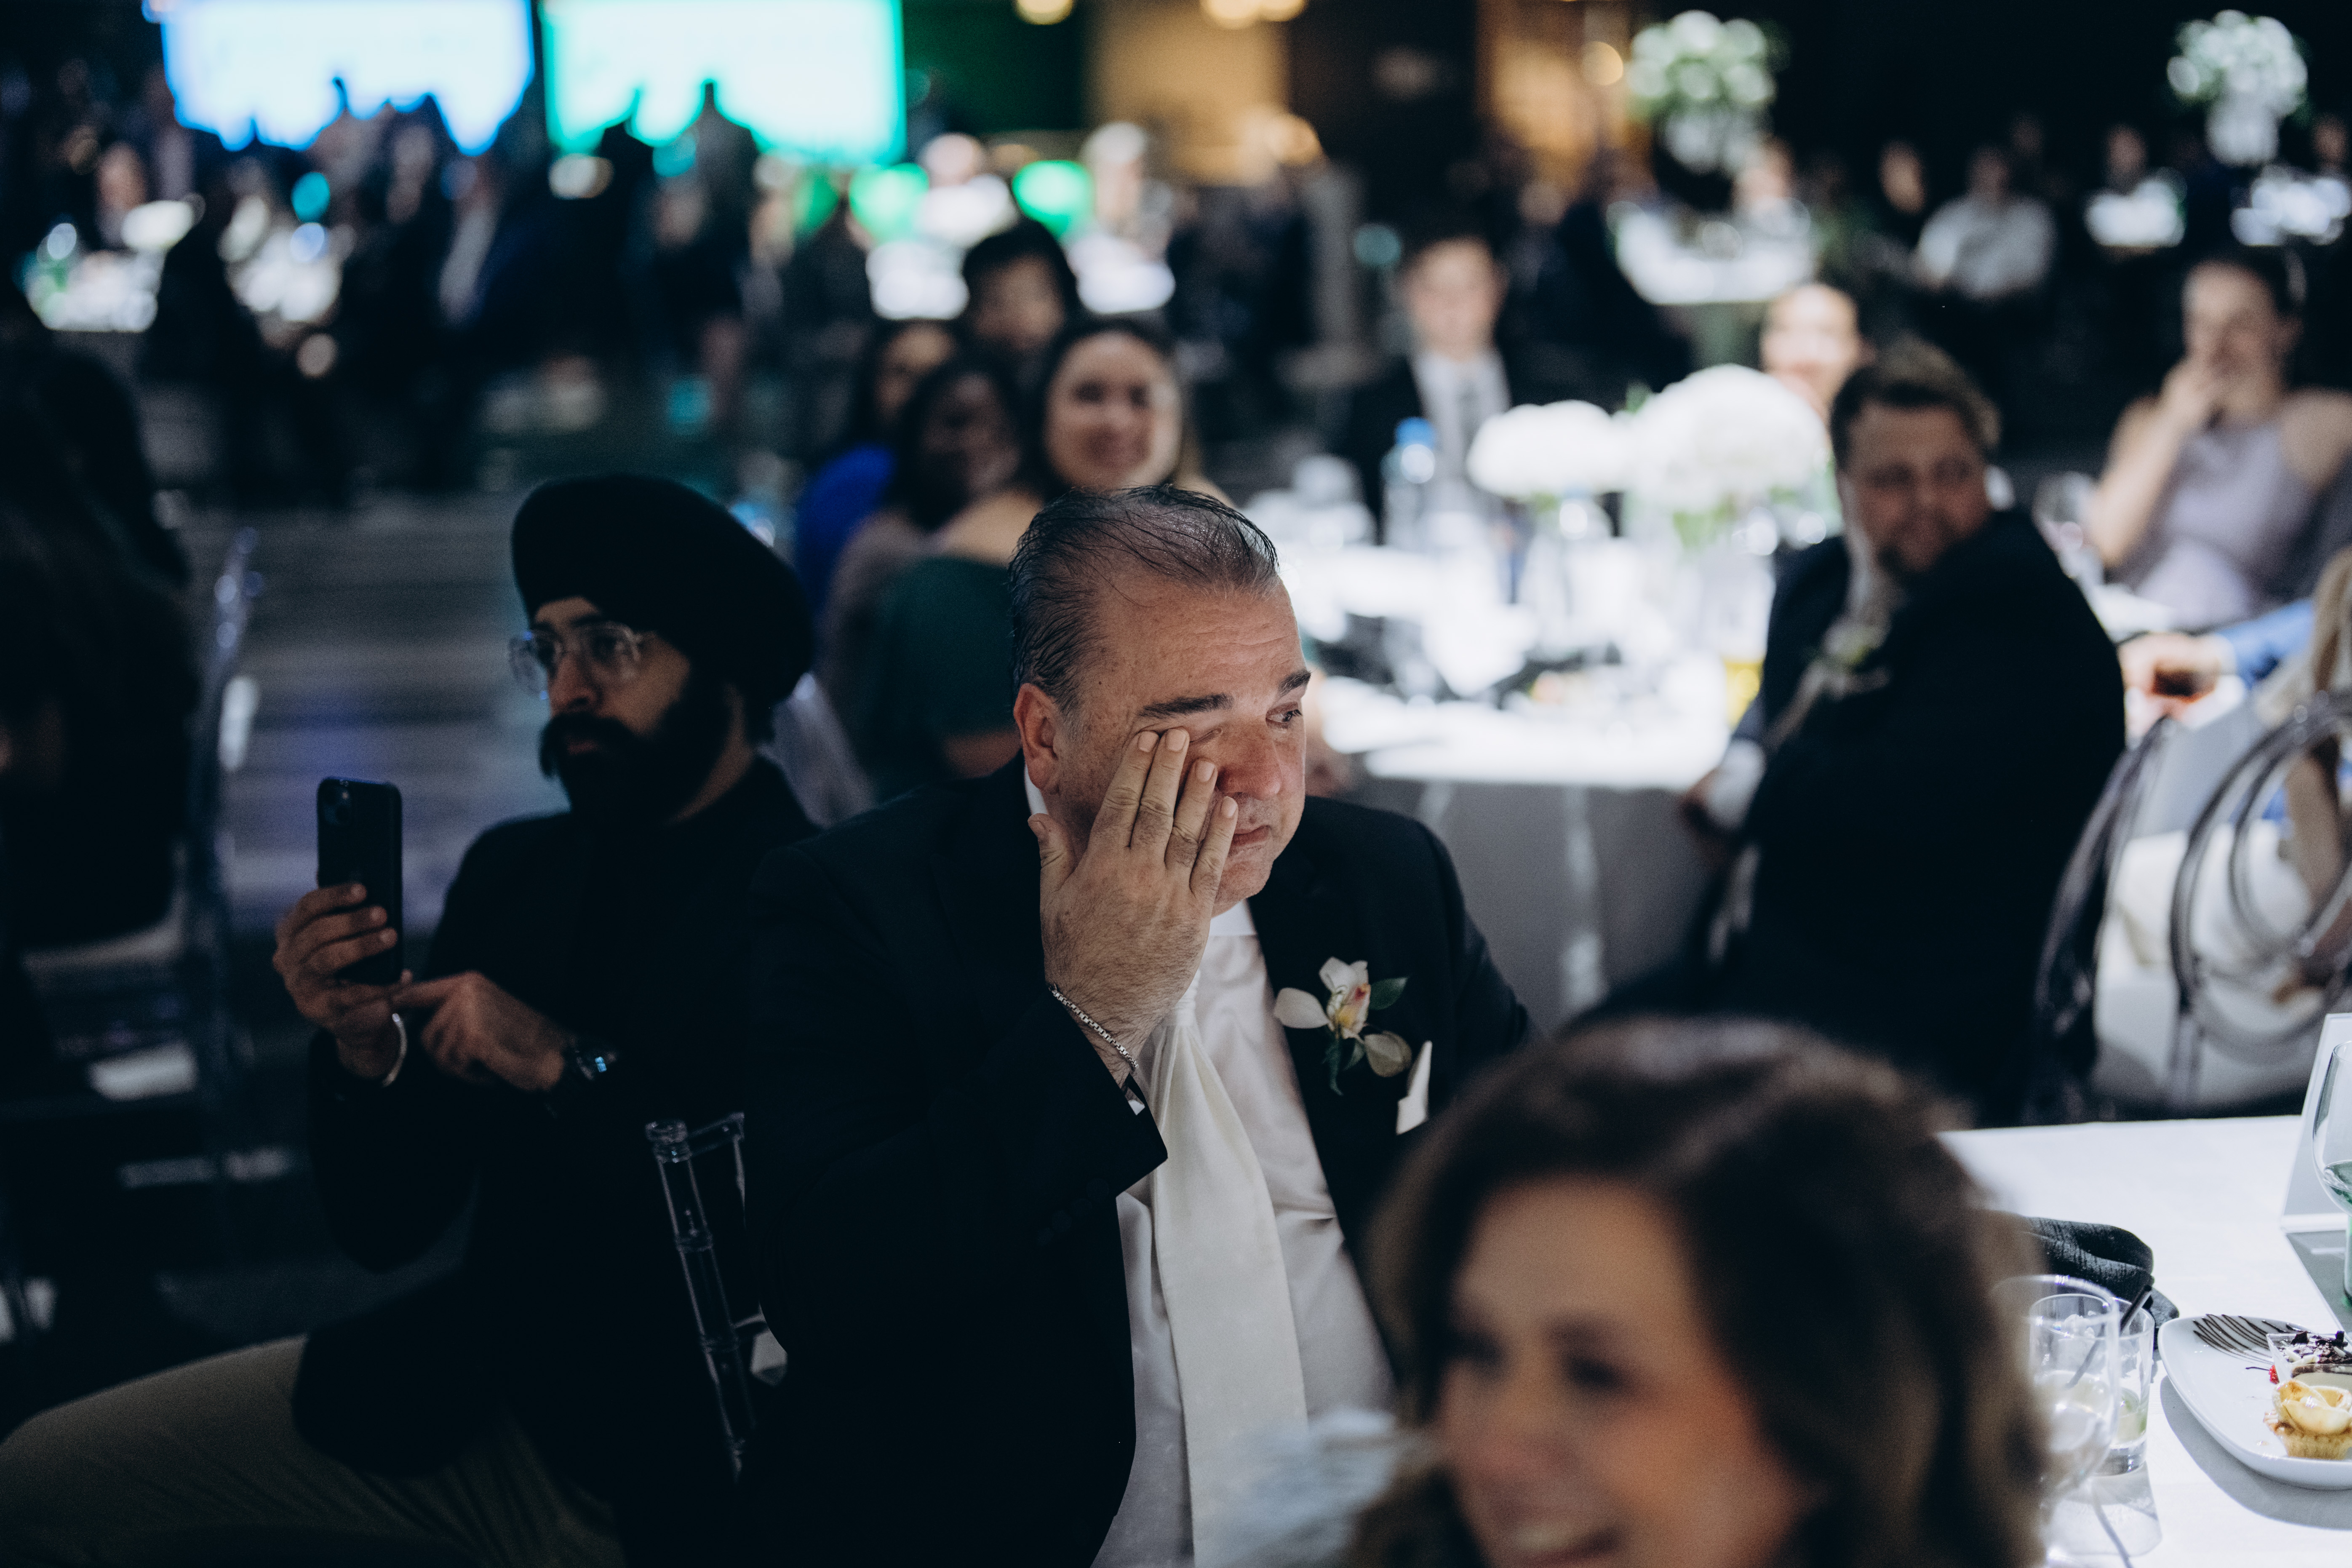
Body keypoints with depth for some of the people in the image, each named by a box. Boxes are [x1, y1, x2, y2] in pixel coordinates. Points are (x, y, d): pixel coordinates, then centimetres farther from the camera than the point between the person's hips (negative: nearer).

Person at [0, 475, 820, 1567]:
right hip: (492, 1394, 6)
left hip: (699, 1479, -6)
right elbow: (387, 1229, 7)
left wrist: (568, 1066, -24)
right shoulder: (514, 873, 6)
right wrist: (363, 1046, -12)